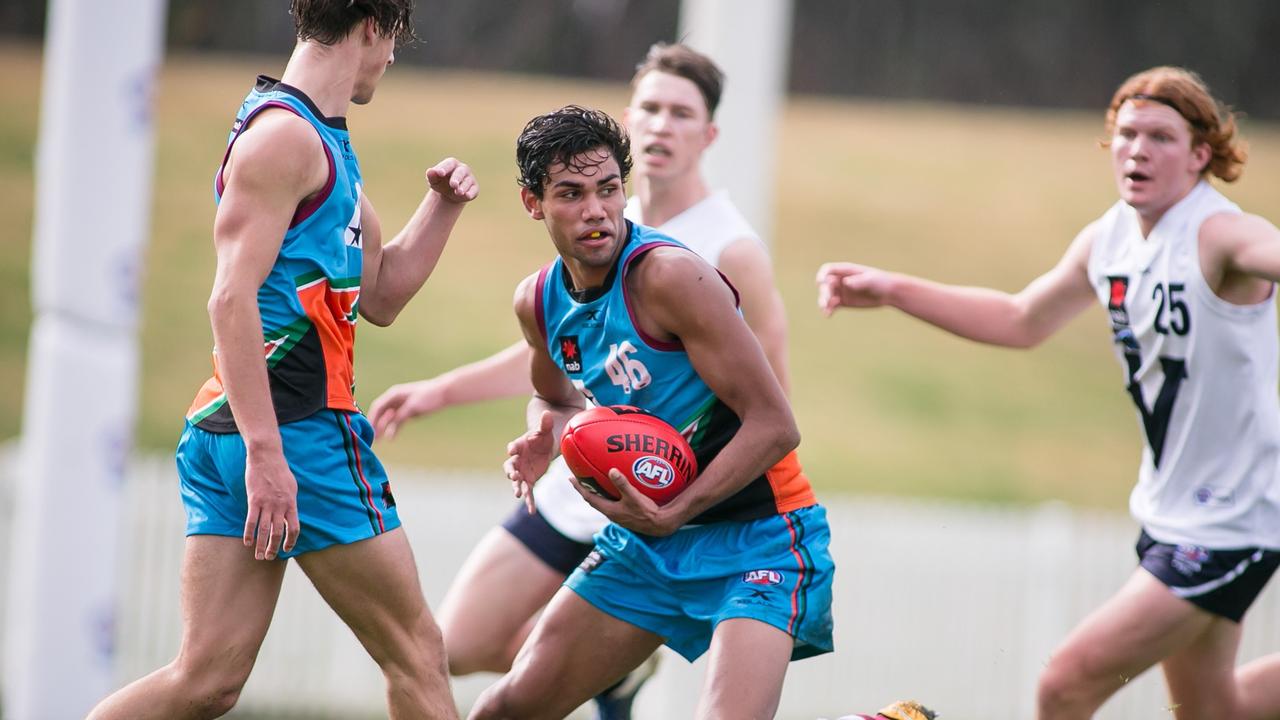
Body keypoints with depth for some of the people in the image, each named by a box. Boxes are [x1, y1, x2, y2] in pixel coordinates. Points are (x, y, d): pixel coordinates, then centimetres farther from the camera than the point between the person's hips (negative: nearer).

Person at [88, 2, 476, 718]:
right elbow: (232, 297, -19)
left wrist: (442, 207, 15)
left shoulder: (326, 144, 21)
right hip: (297, 429, -9)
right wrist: (265, 452, -25)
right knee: (416, 653, 2)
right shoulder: (284, 134, -10)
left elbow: (378, 295, 28)